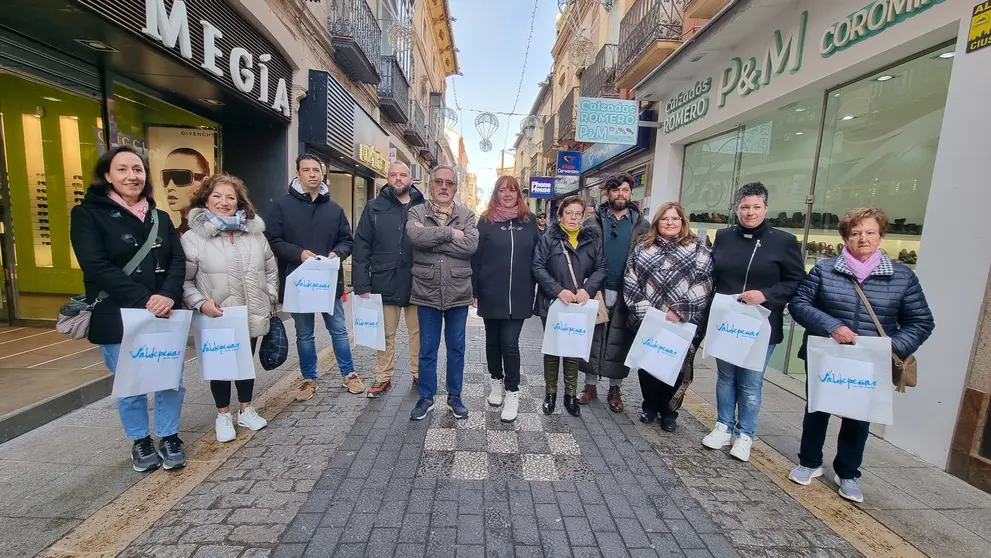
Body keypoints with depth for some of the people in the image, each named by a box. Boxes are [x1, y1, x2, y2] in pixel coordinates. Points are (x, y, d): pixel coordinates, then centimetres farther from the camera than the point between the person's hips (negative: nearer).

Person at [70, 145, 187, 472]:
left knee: (171, 380, 8)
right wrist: (144, 300, -22)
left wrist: (168, 296, -18)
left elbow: (178, 261, 0)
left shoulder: (160, 218, 10)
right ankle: (140, 442, 31)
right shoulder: (88, 214, -3)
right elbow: (97, 267, -14)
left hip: (164, 316, 3)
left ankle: (169, 437, 27)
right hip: (117, 319, -3)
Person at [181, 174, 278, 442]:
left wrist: (270, 299, 3)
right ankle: (223, 416, 31)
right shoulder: (193, 238, -7)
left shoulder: (255, 232, 4)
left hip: (252, 316, 3)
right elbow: (183, 281, -6)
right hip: (217, 319, -3)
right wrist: (201, 303, -19)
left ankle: (246, 410, 35)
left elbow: (271, 270, 10)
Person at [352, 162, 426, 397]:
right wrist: (362, 284, -8)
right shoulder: (374, 208, 3)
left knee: (418, 332, 13)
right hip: (385, 284, 0)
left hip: (417, 284, 0)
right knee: (386, 334, 13)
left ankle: (419, 374, 29)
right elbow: (361, 247, -1)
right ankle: (383, 376, 28)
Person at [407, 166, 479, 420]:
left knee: (456, 348, 13)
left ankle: (454, 396, 30)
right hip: (427, 292, -1)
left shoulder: (466, 214, 3)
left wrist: (433, 239, -15)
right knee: (427, 349, 11)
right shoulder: (416, 212, 1)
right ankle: (426, 397, 28)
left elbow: (471, 245, -15)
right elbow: (415, 236, -21)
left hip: (458, 292, 1)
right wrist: (450, 233, -17)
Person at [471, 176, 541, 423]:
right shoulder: (486, 221, 1)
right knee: (493, 340, 13)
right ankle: (496, 381, 33)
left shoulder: (529, 221, 4)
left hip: (519, 295, 0)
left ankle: (512, 391, 13)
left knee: (510, 343, -1)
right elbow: (475, 257, -1)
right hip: (491, 294, 1)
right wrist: (474, 290, -4)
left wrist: (536, 288, 4)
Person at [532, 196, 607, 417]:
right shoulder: (549, 238, -3)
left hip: (580, 305, 2)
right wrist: (558, 290, -21)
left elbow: (601, 268, 1)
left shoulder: (592, 239, 5)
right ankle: (550, 392, 26)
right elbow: (538, 267, -10)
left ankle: (571, 394, 27)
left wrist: (588, 289, -16)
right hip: (553, 303, -2)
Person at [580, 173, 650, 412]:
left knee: (621, 341, 8)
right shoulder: (593, 222, 3)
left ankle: (615, 389, 22)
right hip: (597, 290, 0)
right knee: (593, 338, 6)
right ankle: (590, 385, 20)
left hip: (627, 293, 1)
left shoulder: (642, 225, 7)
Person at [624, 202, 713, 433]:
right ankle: (650, 405, 34)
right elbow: (631, 283, 0)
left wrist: (678, 312, -15)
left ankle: (669, 411, 28)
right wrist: (646, 313, -10)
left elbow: (704, 285, -7)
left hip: (684, 324, -1)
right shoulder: (642, 247, 5)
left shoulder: (698, 248, 1)